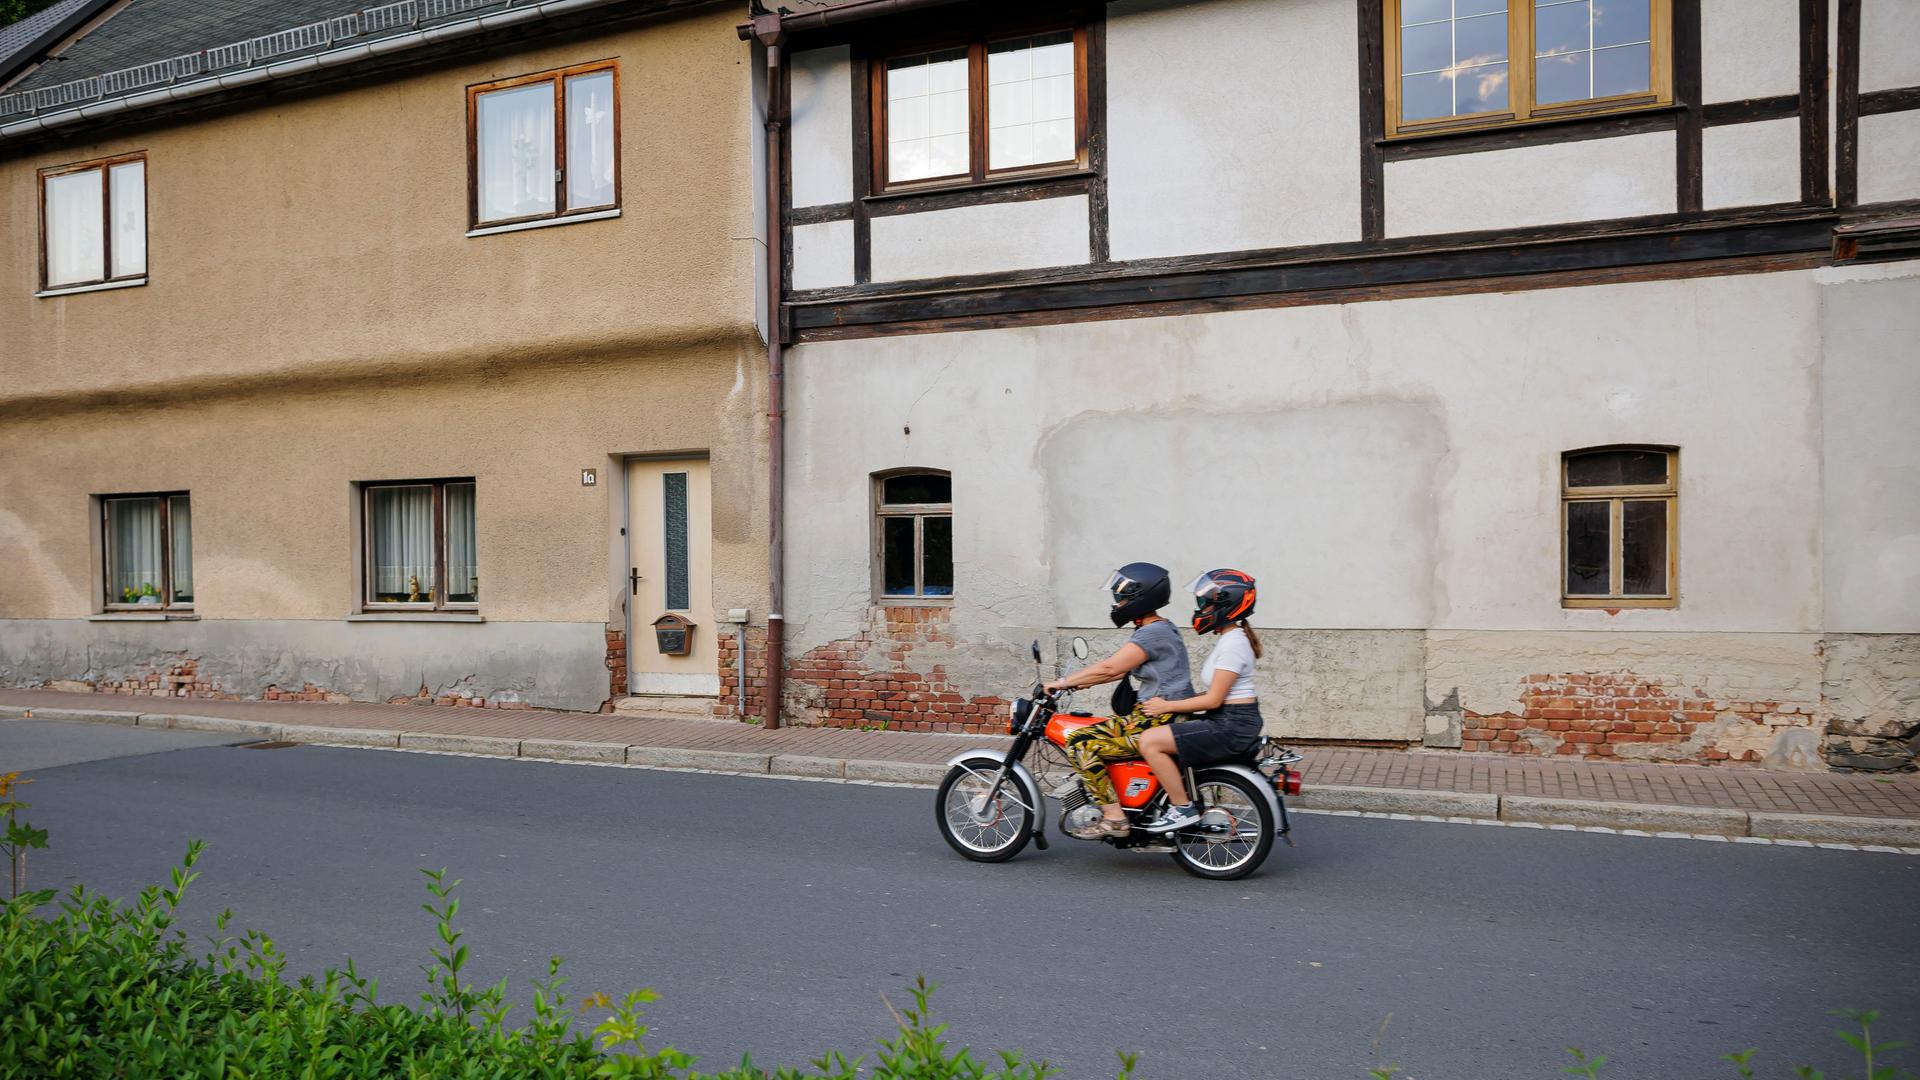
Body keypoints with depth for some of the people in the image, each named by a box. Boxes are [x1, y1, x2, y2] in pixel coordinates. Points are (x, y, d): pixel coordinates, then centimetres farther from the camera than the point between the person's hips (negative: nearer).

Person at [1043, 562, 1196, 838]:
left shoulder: (1152, 633, -15)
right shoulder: (1161, 628, 17)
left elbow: (1110, 668, -20)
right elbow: (1121, 670, 20)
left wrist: (1064, 682, -13)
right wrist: (1078, 682, 15)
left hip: (1157, 722, -11)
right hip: (1154, 715, 11)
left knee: (1081, 744, -15)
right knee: (1093, 733, 23)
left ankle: (1114, 817, -14)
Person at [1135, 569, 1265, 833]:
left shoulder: (1232, 644, -17)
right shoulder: (1230, 639, 14)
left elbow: (1214, 700, -20)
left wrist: (1166, 706, -13)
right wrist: (1169, 700, 10)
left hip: (1231, 726, -11)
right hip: (1227, 720, 11)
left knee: (1150, 742, -17)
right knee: (1156, 734, 18)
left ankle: (1183, 808, -8)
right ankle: (1179, 801, 21)